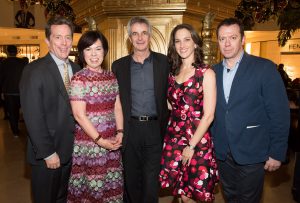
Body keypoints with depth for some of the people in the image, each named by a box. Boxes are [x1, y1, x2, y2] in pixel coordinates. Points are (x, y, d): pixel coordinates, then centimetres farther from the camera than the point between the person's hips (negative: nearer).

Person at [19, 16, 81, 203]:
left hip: (71, 150, 5)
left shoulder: (76, 69, 4)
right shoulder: (34, 70, -14)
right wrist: (48, 153, -15)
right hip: (46, 154, -5)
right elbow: (33, 117, -16)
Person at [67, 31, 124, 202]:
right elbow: (79, 115, -13)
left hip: (112, 141, 5)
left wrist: (120, 132, -4)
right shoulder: (79, 79, -9)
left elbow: (117, 108, 7)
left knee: (112, 185, 14)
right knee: (91, 186, 9)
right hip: (89, 141, -4)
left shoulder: (111, 77, 6)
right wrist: (99, 140, -15)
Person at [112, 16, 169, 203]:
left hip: (155, 129, -1)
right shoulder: (119, 65, 5)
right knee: (131, 179, 14)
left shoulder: (164, 62, 2)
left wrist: (167, 125, -3)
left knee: (152, 180, 7)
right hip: (130, 129, 1)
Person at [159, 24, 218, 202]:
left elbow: (208, 115, -12)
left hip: (197, 142, -4)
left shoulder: (206, 73, -8)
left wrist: (191, 146, -12)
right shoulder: (173, 73, 7)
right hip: (174, 139, 4)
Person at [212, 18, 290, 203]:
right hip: (222, 153, 4)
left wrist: (277, 153, -10)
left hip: (251, 153, -4)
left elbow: (279, 113, -9)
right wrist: (212, 142, 5)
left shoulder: (264, 68, -9)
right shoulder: (214, 71, 4)